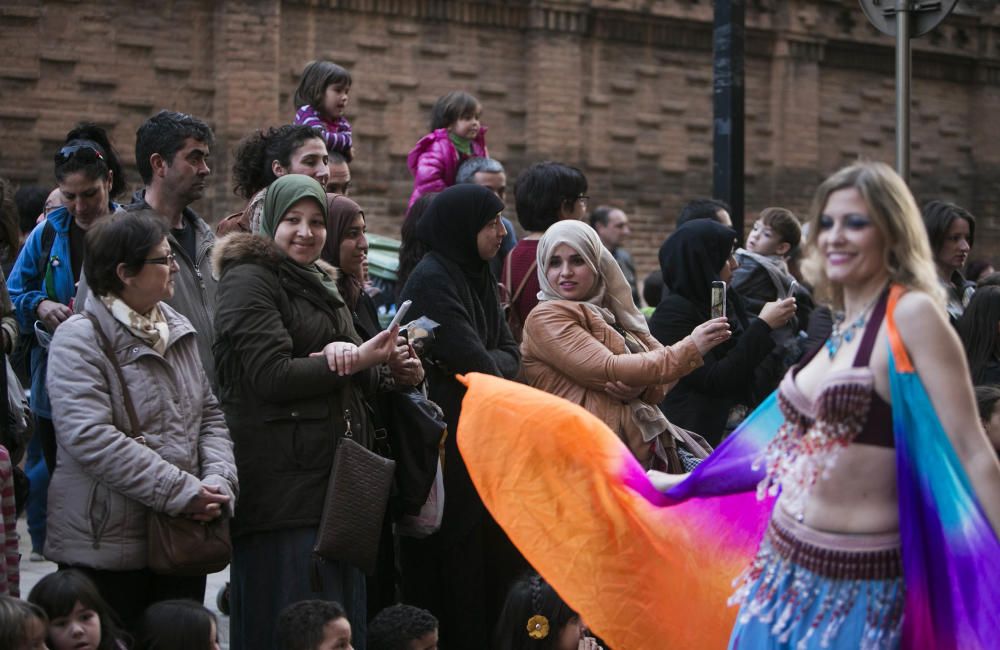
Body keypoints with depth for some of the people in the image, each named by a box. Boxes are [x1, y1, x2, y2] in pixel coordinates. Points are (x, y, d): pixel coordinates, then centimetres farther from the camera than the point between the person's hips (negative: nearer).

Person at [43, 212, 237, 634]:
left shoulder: (177, 330, 13)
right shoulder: (80, 339, -10)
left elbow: (209, 415, 16)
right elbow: (91, 438, -21)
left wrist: (218, 481, -5)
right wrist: (181, 492, -21)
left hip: (183, 542, 7)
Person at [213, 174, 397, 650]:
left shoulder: (322, 285, 21)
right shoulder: (249, 281, -5)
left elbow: (365, 381, 16)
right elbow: (271, 376, -17)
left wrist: (349, 357, -7)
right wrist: (354, 360, -14)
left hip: (339, 476, 8)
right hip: (283, 479, -8)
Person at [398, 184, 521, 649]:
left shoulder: (478, 278, 14)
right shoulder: (432, 279, -14)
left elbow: (509, 352, 9)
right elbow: (470, 359, -18)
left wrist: (487, 364, -11)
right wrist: (494, 369, 2)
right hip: (445, 442, -9)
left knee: (493, 555, 9)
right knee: (453, 565, -4)